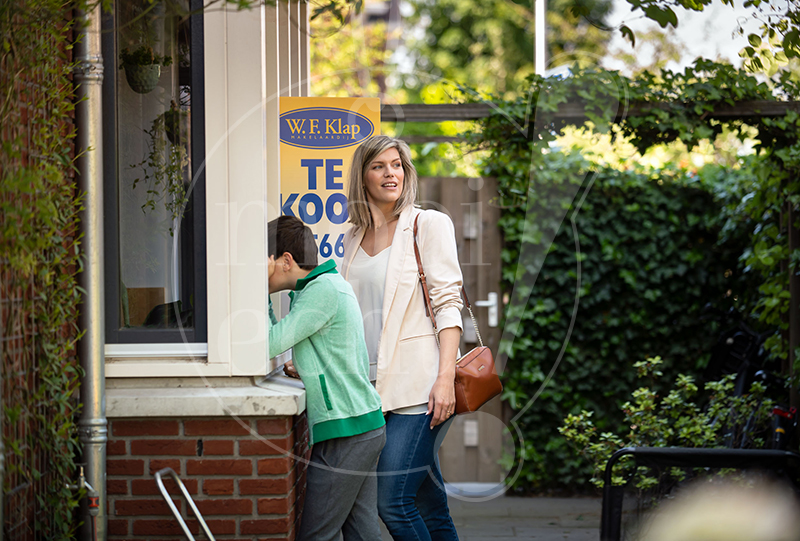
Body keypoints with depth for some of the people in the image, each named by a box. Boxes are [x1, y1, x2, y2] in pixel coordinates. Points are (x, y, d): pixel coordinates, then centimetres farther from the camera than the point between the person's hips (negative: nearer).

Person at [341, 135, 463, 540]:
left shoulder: (428, 224, 0)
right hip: (373, 386, 5)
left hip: (417, 386, -5)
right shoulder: (354, 238, 17)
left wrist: (445, 378, -16)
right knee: (430, 508, 6)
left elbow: (448, 305, -7)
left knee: (392, 503, -14)